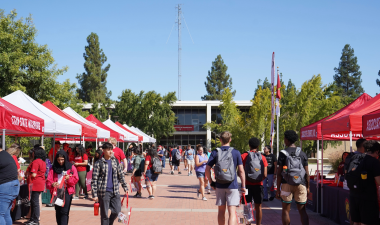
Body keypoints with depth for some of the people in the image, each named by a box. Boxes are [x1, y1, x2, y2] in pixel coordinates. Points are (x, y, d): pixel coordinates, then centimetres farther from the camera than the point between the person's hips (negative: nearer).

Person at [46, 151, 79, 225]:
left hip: (67, 192, -3)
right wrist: (52, 184, -22)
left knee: (64, 212, -12)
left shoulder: (71, 168, 7)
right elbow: (48, 181, 1)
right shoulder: (53, 168, 9)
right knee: (58, 212, 8)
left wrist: (69, 178, -18)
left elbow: (75, 180, 3)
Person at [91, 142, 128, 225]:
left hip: (115, 191, 4)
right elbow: (94, 180, -6)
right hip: (104, 192, -4)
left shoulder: (115, 161, 8)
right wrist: (95, 195, -11)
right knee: (104, 214, 3)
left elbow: (121, 175, 15)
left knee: (117, 211, 6)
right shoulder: (99, 163, -6)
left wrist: (125, 187, 12)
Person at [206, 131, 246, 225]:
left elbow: (207, 170, -3)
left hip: (219, 186, 2)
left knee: (221, 212, 15)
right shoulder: (236, 152, -2)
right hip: (232, 186, -2)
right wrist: (243, 186, 4)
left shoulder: (215, 152, 1)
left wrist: (212, 183, 8)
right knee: (232, 212, -4)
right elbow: (241, 171, -3)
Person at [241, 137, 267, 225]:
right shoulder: (263, 157, 1)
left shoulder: (243, 156, -4)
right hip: (258, 185, 2)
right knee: (258, 207, 11)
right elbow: (265, 175, -3)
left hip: (247, 184, -2)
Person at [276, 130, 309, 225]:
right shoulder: (303, 154, 7)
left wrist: (278, 189, -1)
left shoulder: (283, 153, -2)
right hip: (301, 184, 2)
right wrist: (308, 187, 14)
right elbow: (307, 173, 6)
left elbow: (279, 172, -5)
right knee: (302, 211, 6)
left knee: (285, 210, 7)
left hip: (287, 184, -2)